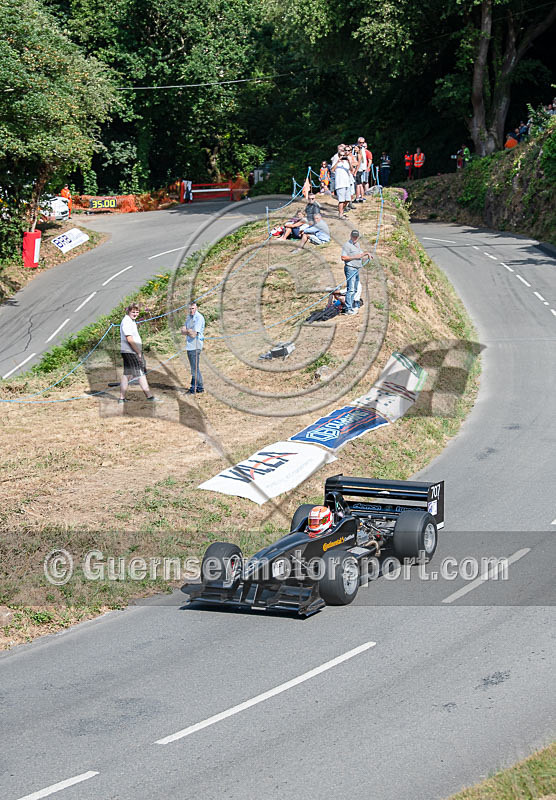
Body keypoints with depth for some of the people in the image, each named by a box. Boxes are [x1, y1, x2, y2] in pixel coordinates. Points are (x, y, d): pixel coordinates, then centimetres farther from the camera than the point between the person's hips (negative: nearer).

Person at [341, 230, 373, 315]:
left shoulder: (357, 244, 18)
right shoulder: (347, 245, -10)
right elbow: (343, 257, -18)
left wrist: (367, 254, 16)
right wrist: (355, 257, -18)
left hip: (357, 269, 10)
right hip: (350, 269, -10)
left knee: (354, 290, 12)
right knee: (351, 289, -14)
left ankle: (351, 306, 19)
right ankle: (348, 309, -16)